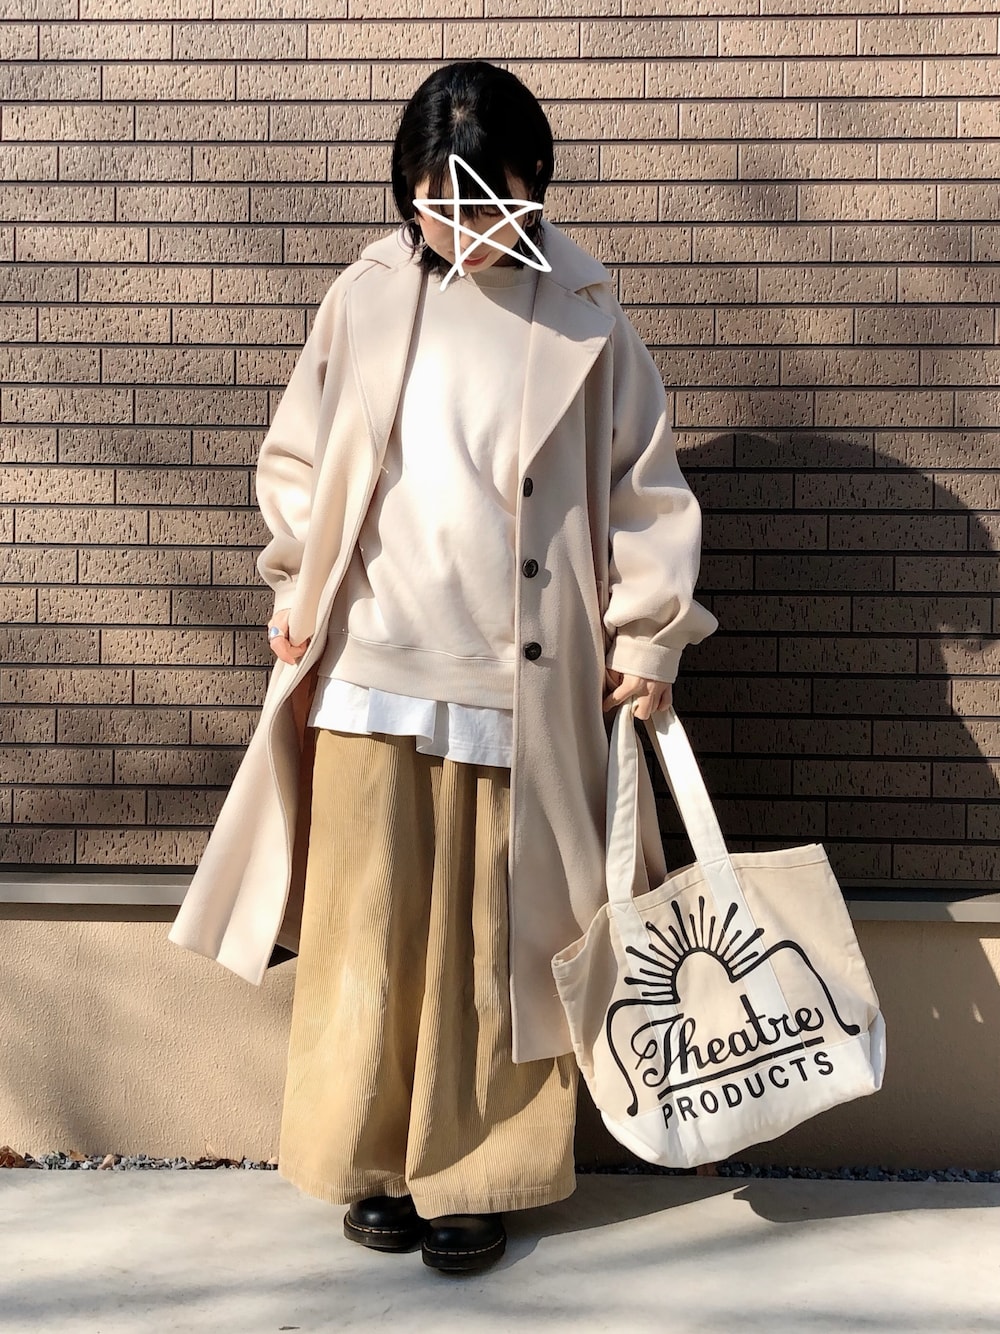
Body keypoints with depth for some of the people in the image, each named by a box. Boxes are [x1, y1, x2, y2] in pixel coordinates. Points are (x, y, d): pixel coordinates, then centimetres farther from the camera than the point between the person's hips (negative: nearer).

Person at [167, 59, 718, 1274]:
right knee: (370, 924, 5)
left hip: (522, 683, 0)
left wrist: (646, 641, 0)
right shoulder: (365, 299, 5)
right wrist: (298, 593, 3)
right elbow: (295, 458, 13)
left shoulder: (585, 318, 2)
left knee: (498, 933, 7)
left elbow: (642, 490, 5)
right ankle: (372, 1157, 24)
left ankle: (480, 1174, 23)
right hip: (370, 672, 1)